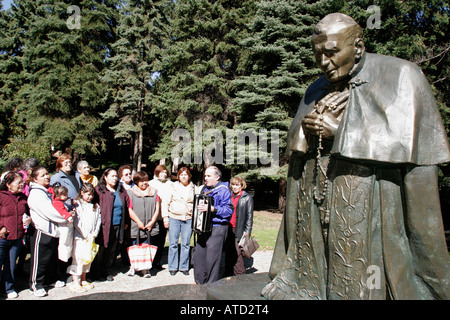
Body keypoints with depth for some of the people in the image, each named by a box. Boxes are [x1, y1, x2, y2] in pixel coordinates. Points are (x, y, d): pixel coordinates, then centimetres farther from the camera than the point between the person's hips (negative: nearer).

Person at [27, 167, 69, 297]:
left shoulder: (48, 191, 13)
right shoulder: (35, 193, -16)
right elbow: (48, 212, -22)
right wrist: (66, 218, -15)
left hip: (53, 230, 9)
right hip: (41, 231, -9)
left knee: (53, 257, 19)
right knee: (40, 259, 2)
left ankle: (50, 278, 35)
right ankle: (36, 284, 17)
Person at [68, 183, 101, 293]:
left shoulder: (96, 206, 10)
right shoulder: (77, 205, -6)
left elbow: (98, 220, 9)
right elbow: (76, 222, -11)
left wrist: (95, 233, -4)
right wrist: (86, 235, -13)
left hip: (91, 237, 6)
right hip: (80, 237, -5)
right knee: (78, 258, -4)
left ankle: (83, 280, 25)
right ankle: (75, 283, 5)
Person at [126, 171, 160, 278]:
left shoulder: (153, 192, 12)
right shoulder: (130, 192, 4)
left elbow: (157, 208, 9)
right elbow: (129, 209, -2)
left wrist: (152, 222, -2)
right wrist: (138, 222, -10)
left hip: (151, 228, 2)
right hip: (136, 227, -1)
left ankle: (146, 269, 13)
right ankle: (133, 266, 23)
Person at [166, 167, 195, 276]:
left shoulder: (193, 187, 9)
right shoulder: (173, 186, 5)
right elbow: (166, 202, 5)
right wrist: (165, 217, -2)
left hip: (188, 218, 1)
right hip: (174, 218, -1)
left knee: (186, 244, 4)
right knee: (173, 243, 3)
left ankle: (184, 267, 16)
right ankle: (173, 267, 15)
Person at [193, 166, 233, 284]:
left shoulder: (223, 190, -8)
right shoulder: (205, 189, 16)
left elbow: (229, 210, -16)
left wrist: (212, 209, -25)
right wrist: (198, 208, 11)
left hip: (217, 229, -8)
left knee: (212, 259, -4)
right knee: (199, 255, 10)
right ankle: (200, 283, 25)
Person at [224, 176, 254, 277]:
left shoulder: (247, 198, 0)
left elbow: (249, 215, -1)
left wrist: (247, 231, -7)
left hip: (239, 230, -5)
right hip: (228, 228, 5)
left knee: (237, 253, -6)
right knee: (228, 252, 9)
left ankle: (239, 275, 7)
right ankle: (228, 274, 21)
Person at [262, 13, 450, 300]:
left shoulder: (400, 77, -1)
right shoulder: (317, 91, 15)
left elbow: (408, 140, -10)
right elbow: (295, 144, 14)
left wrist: (339, 131, -11)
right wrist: (307, 125, -8)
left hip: (366, 206, -4)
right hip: (315, 207, 5)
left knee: (359, 280, -1)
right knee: (313, 271, 7)